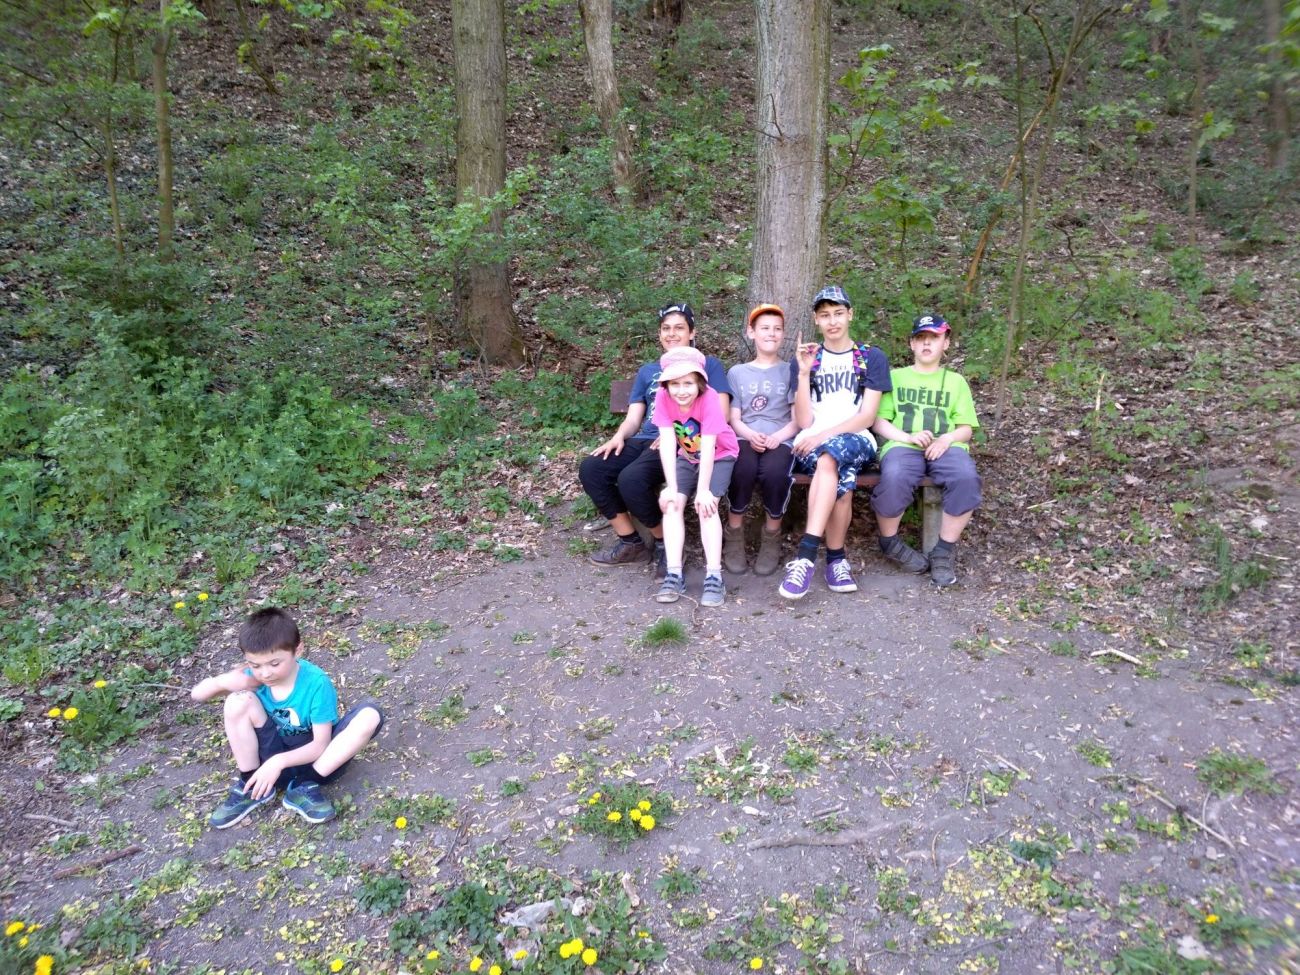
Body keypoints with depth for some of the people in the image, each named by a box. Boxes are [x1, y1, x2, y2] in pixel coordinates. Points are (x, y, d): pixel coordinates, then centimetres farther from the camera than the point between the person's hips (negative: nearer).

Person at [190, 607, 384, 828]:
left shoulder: (317, 683, -23)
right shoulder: (253, 677, -11)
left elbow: (320, 745, -19)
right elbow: (196, 694, -5)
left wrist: (278, 761, -32)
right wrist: (222, 681, -24)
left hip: (314, 758, -2)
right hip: (274, 758, 2)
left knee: (371, 714, -29)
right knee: (239, 700, -22)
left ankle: (304, 786, -21)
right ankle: (250, 786, -8)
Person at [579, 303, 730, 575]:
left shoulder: (708, 364, 12)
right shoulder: (647, 371, 27)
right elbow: (633, 417, 20)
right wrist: (619, 436, -4)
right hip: (645, 440, 6)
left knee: (631, 478, -33)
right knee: (590, 469, -19)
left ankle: (666, 542, -9)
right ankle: (630, 542, -7)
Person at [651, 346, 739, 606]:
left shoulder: (709, 399, -29)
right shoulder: (663, 398, -20)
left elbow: (708, 447, -32)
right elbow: (667, 441, -24)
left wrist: (703, 491, -34)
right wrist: (671, 487, -28)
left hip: (719, 456, -3)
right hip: (686, 457, 4)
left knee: (706, 505, -24)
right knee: (672, 504, -17)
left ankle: (714, 576, -24)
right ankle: (674, 574, -18)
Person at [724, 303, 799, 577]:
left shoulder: (790, 372, 15)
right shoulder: (737, 373, 19)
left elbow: (798, 418, 7)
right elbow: (733, 419, 9)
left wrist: (778, 437, -14)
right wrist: (750, 435, -13)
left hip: (780, 440, 0)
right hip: (745, 439, 1)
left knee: (774, 472, -35)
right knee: (743, 469, -35)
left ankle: (772, 538, -12)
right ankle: (734, 535, -14)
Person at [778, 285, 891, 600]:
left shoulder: (872, 358, 11)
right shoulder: (805, 360, 14)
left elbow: (867, 416, 0)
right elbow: (804, 421, 3)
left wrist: (824, 436, -14)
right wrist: (804, 373, -8)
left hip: (855, 440, -1)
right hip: (811, 444, 1)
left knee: (830, 454, -39)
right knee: (843, 479, -36)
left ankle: (806, 554, -42)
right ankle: (836, 559, -28)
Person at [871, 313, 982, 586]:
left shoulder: (956, 381, 23)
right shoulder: (895, 376, 19)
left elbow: (966, 428, 15)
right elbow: (878, 421, 9)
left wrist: (948, 438, -9)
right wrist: (908, 437, -9)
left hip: (945, 447, 1)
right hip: (903, 445, -1)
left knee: (966, 477, -34)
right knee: (894, 478, -37)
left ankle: (944, 550, -16)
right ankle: (889, 542, -9)